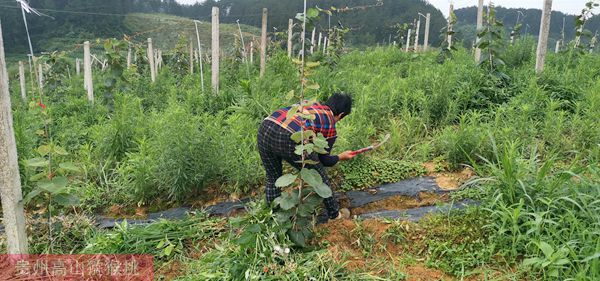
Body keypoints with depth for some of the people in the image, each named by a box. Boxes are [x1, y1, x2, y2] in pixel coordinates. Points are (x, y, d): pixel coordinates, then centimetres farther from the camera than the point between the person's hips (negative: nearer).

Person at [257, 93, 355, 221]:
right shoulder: (331, 126, 15)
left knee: (272, 178, 28)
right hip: (288, 139, -5)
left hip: (264, 128, 6)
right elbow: (324, 160, 22)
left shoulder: (312, 104, 29)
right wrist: (341, 157, 41)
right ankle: (335, 214, 36)